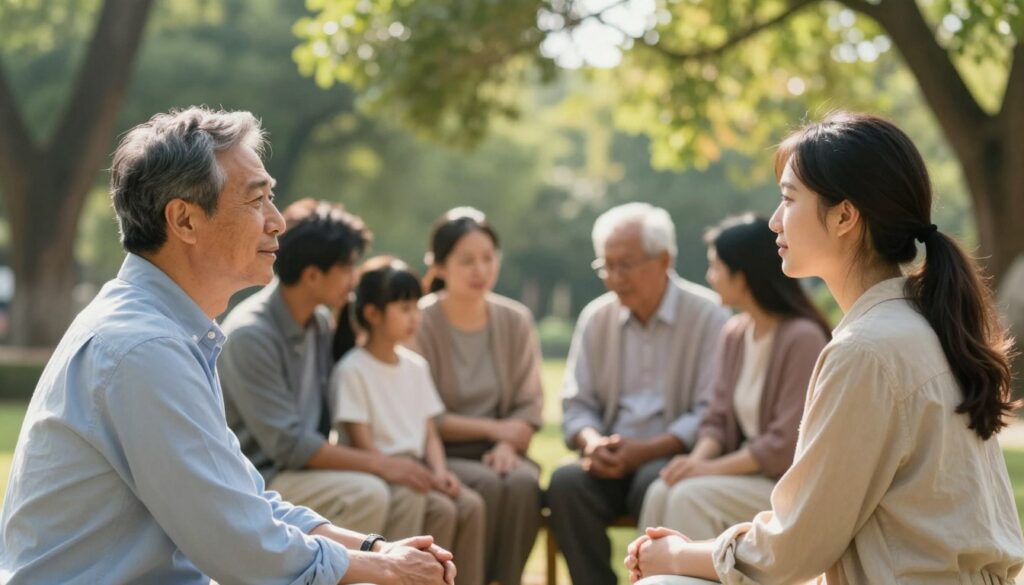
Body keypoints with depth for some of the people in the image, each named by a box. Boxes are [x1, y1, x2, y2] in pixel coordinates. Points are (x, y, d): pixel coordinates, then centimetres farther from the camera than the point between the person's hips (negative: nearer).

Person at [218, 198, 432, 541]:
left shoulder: (321, 322, 6)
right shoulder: (251, 335, -19)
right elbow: (287, 444, -22)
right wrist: (378, 464, -19)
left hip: (300, 468, 8)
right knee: (366, 494, -26)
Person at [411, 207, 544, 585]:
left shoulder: (516, 320, 5)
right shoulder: (420, 323, -8)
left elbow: (530, 405, 5)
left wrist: (508, 443, -15)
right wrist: (492, 428, -10)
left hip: (495, 452, 4)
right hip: (437, 454, -3)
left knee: (525, 483, -28)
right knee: (487, 486, -31)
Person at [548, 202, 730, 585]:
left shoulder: (706, 316, -2)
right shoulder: (596, 318, 12)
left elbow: (709, 413, -9)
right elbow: (576, 405, 12)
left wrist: (644, 451, -20)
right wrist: (592, 442, -11)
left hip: (673, 457, -4)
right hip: (613, 458, 4)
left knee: (653, 483, -36)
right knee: (566, 482, -27)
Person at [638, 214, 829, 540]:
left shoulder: (802, 338, -16)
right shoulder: (734, 335, 8)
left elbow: (787, 444, -19)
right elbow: (719, 419, 10)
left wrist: (711, 467, -18)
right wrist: (698, 459, -10)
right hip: (749, 474, 7)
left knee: (691, 497, -25)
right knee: (661, 493, -17)